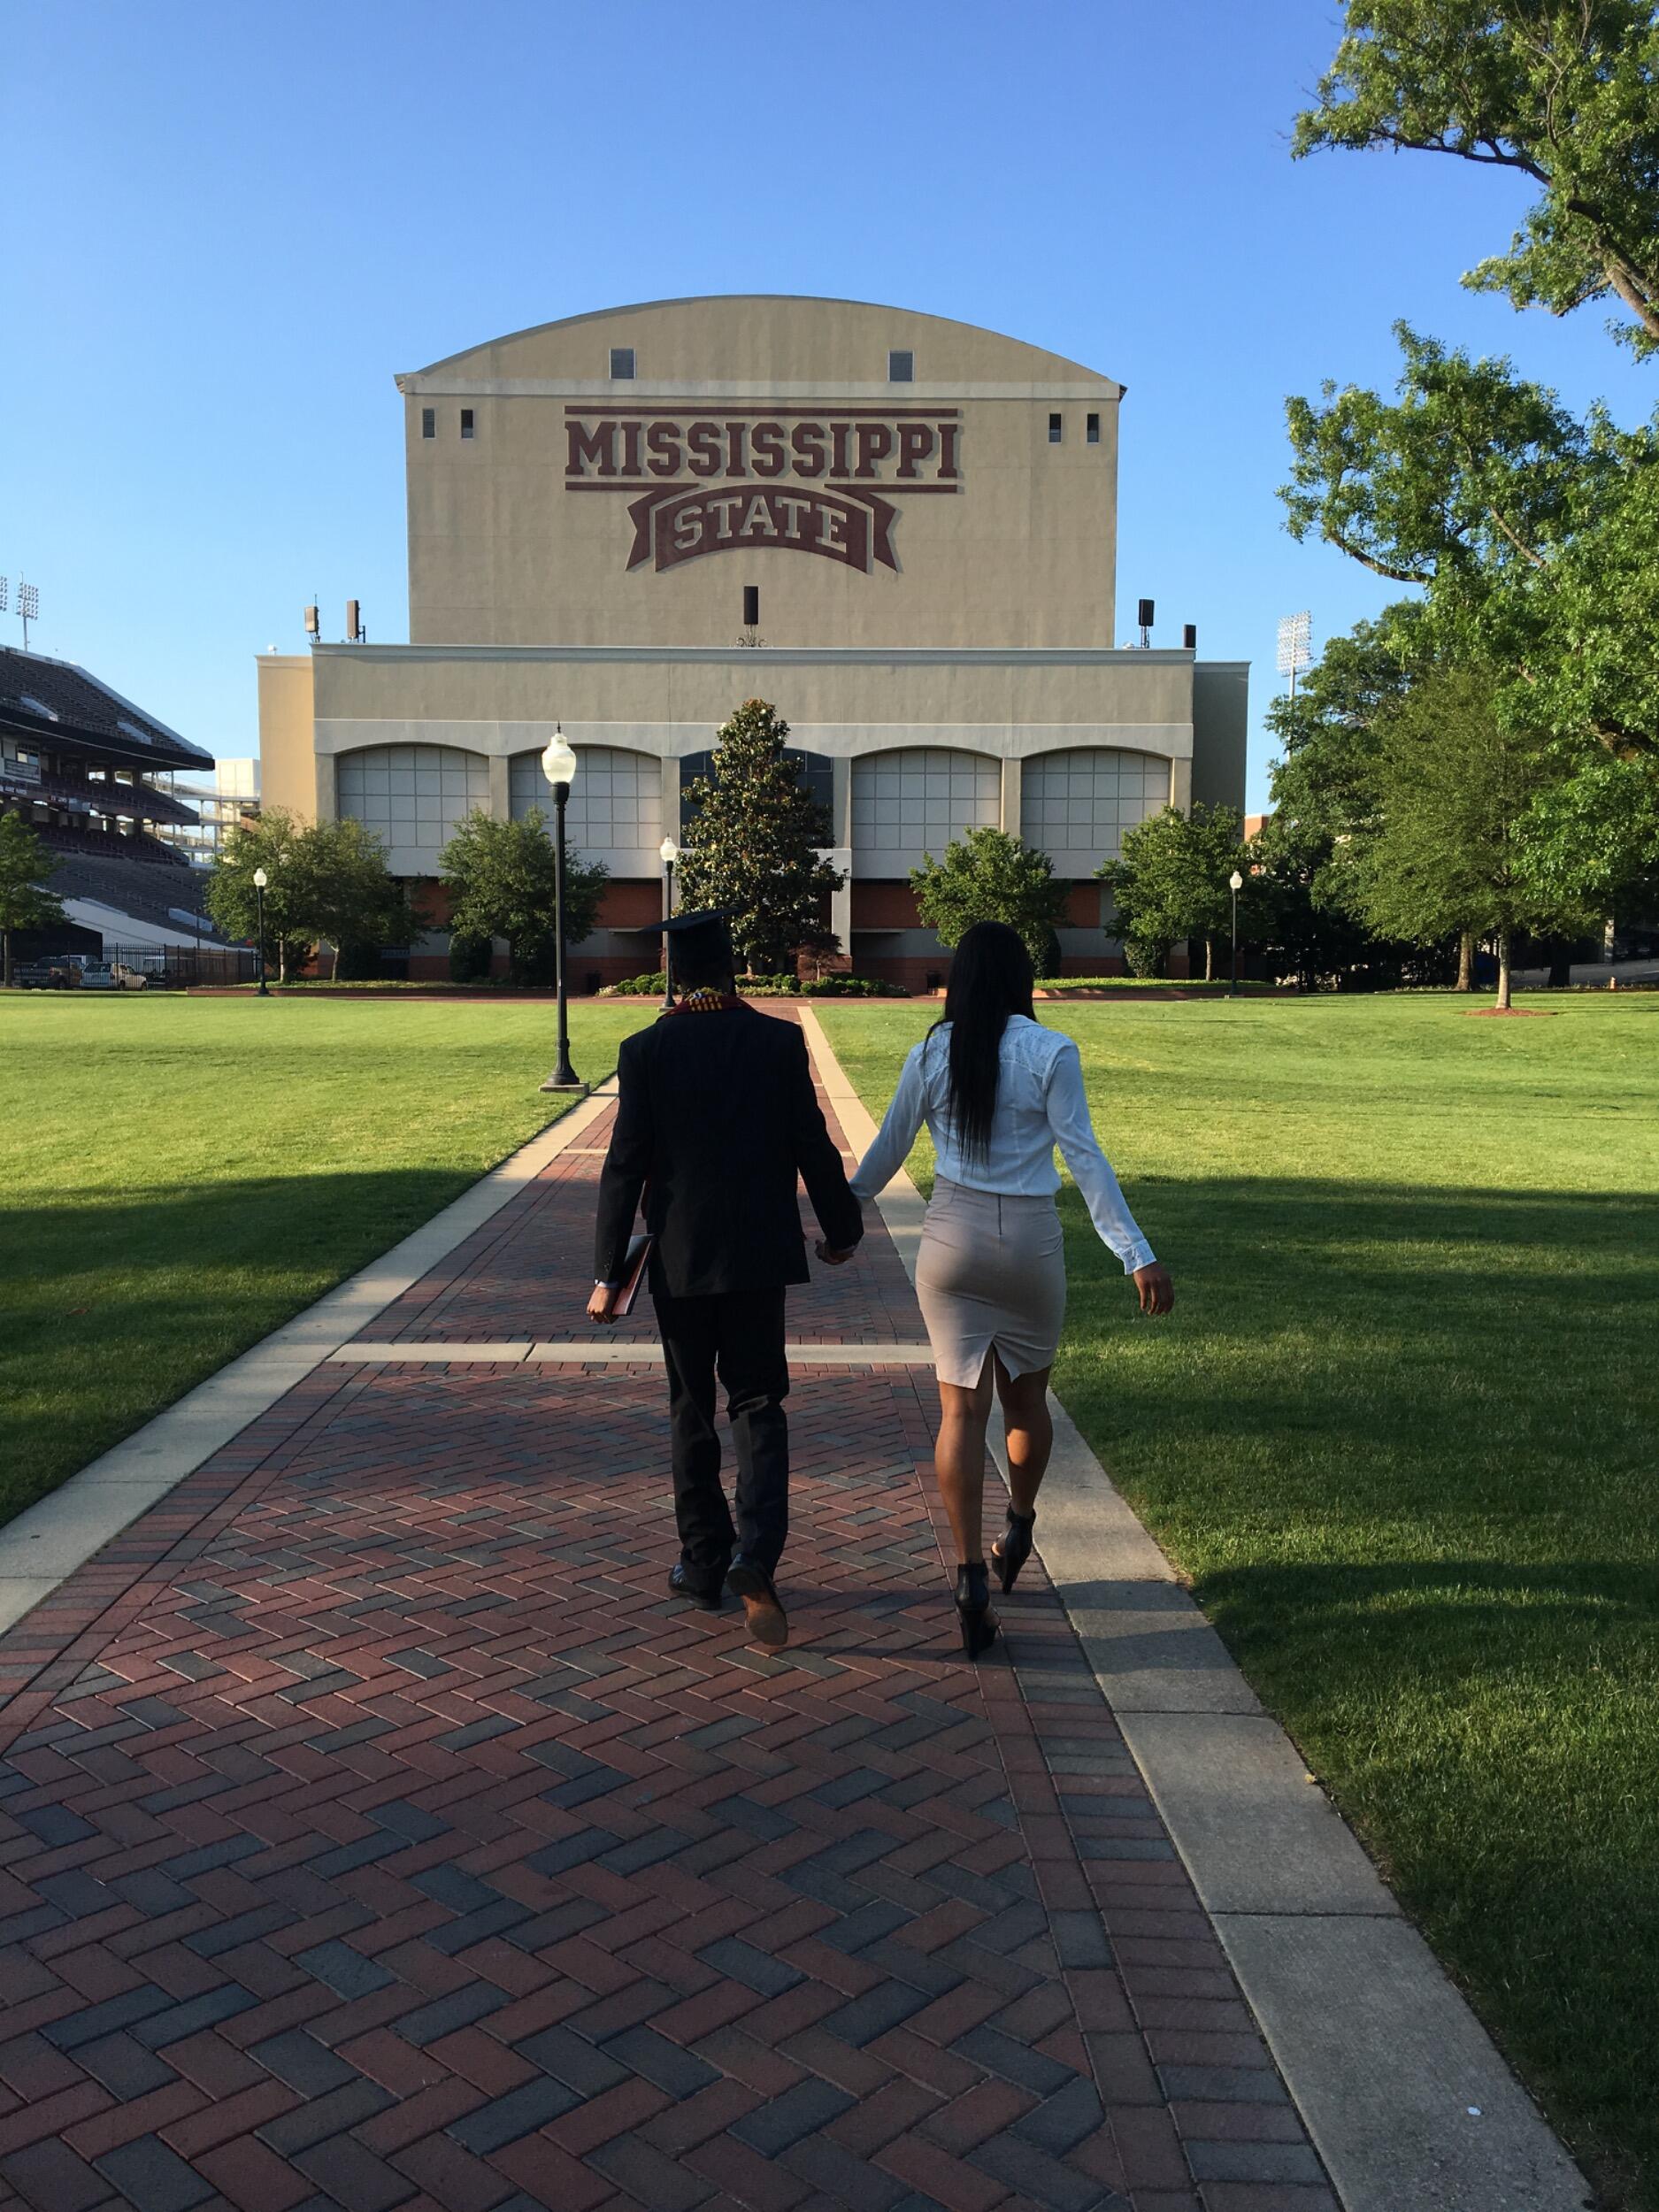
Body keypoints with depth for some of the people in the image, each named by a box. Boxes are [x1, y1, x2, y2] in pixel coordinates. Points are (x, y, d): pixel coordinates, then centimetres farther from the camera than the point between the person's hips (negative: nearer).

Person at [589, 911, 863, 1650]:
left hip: (680, 1258, 0)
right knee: (758, 1403, 9)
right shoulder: (779, 1041, -4)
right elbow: (813, 1147, -2)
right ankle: (757, 1554, -10)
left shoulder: (645, 1051, -6)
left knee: (692, 1410, 13)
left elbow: (624, 1168, -7)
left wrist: (607, 1274, -4)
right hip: (760, 1255, 0)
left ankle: (704, 1563, 22)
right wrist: (840, 1228, 13)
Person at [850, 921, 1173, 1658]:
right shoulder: (1050, 1053, -9)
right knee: (1025, 1396, 20)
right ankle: (1018, 1528, 39)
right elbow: (1083, 1159, -12)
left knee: (961, 1408, 4)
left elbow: (888, 1149, 7)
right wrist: (1138, 1256, -10)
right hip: (1029, 1241, -1)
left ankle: (971, 1577, -2)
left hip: (951, 1238, 1)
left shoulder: (930, 1054, -1)